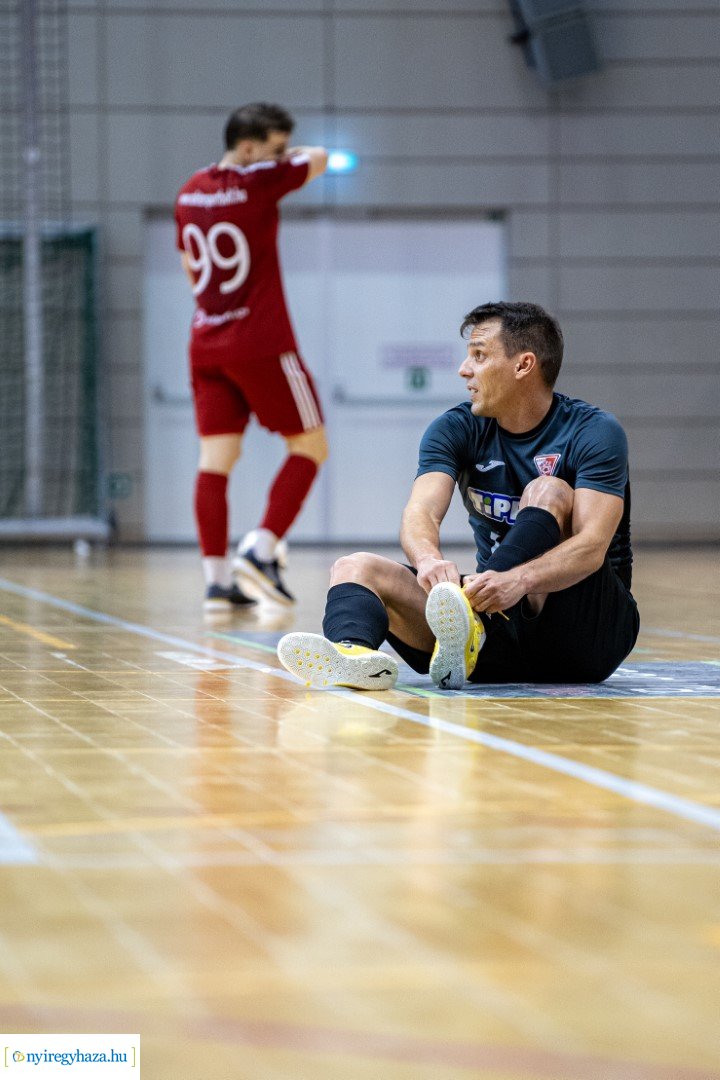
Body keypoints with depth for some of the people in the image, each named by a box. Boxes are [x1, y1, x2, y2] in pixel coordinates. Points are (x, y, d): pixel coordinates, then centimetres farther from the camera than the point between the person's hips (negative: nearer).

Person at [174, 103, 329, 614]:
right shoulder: (258, 182, -13)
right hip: (262, 343, -7)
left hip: (206, 342, 7)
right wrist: (284, 157, 18)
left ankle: (216, 577, 0)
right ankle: (261, 549, -5)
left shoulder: (190, 192, 8)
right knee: (310, 445, 6)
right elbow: (319, 159, 1)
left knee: (216, 457, 4)